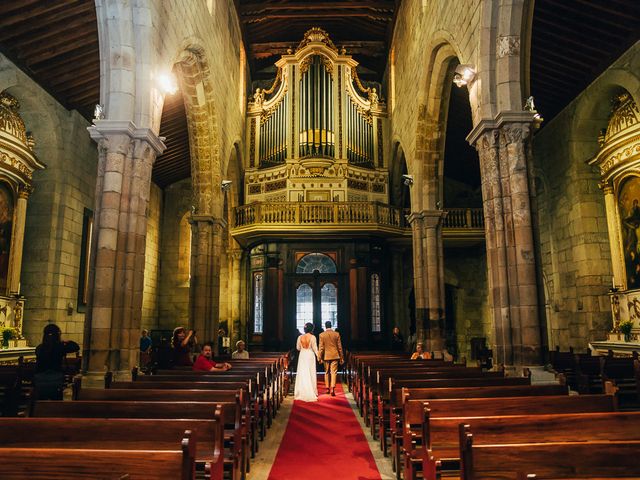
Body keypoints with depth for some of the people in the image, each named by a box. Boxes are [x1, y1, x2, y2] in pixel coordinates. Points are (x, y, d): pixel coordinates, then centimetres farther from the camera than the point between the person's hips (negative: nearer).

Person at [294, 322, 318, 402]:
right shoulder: (312, 337, -11)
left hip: (302, 356, 3)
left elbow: (298, 348, 6)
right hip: (310, 355, -3)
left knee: (302, 374, 8)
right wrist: (318, 356, -1)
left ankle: (301, 392, 12)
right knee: (311, 374, 5)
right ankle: (311, 392, 8)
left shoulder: (300, 337, -1)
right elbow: (314, 348, -9)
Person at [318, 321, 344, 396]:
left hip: (326, 356, 1)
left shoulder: (322, 335, -4)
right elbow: (339, 347, 2)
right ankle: (332, 388, -17)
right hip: (335, 356, 0)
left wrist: (319, 357, 1)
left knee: (327, 372, 14)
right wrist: (341, 357, 9)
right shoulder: (336, 334, -1)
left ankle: (327, 388, 20)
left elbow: (321, 347, -5)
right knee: (334, 372, -2)